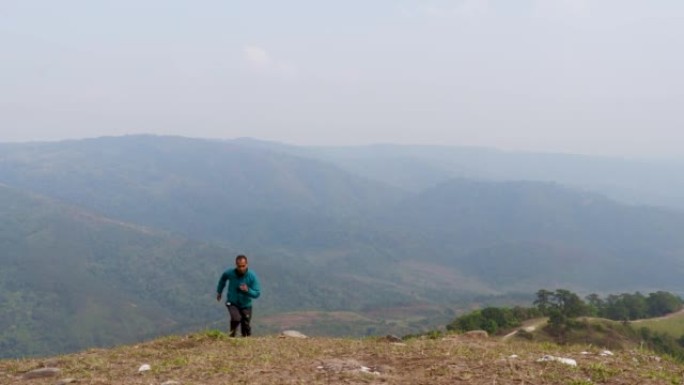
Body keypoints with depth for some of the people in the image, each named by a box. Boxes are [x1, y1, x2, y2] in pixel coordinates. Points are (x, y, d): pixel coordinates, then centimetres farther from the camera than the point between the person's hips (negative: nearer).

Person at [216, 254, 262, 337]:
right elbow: (223, 278, 9)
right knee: (236, 318, -28)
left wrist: (247, 290, -36)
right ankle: (232, 336, -2)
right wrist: (219, 292, 17)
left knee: (246, 328, 7)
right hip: (232, 303, -1)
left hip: (246, 305, 1)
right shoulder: (230, 273, -17)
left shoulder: (252, 276, -20)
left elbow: (257, 294, -17)